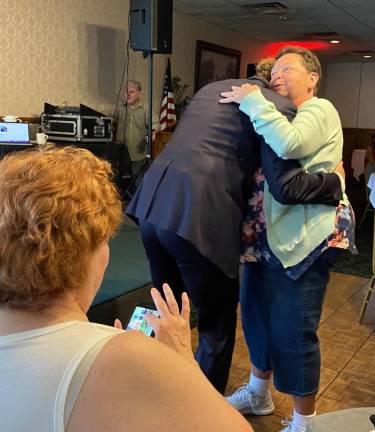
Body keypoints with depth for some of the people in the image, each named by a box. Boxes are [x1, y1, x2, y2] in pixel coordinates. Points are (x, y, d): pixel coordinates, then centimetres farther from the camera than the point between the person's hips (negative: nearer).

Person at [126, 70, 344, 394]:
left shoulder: (212, 88, 24)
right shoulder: (279, 106, 1)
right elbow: (287, 187, -7)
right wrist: (335, 182, 10)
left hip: (152, 205, 8)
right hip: (198, 219, -8)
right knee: (218, 328, 11)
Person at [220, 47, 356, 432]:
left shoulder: (320, 110, -7)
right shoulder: (280, 118, 21)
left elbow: (289, 144, -29)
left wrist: (252, 100, -19)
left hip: (302, 239, -9)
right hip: (268, 234, 9)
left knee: (292, 333, -2)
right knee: (256, 317, 18)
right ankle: (257, 394, 39)